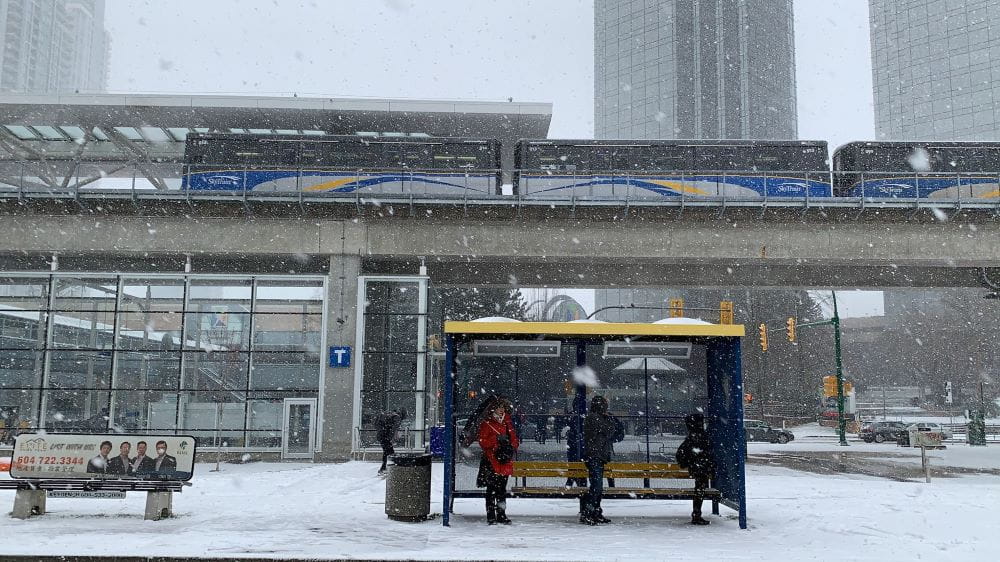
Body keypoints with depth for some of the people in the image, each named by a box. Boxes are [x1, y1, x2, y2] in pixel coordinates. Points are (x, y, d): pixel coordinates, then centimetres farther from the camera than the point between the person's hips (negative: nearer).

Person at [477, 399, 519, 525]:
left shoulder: (508, 424, 15)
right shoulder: (486, 424, -1)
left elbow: (514, 439, 18)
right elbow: (483, 442, -9)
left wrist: (513, 448, -2)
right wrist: (497, 439, -19)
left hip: (505, 461, 5)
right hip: (491, 461, -4)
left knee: (502, 489, 10)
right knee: (491, 489, -3)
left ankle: (501, 515, 18)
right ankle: (490, 516, 3)